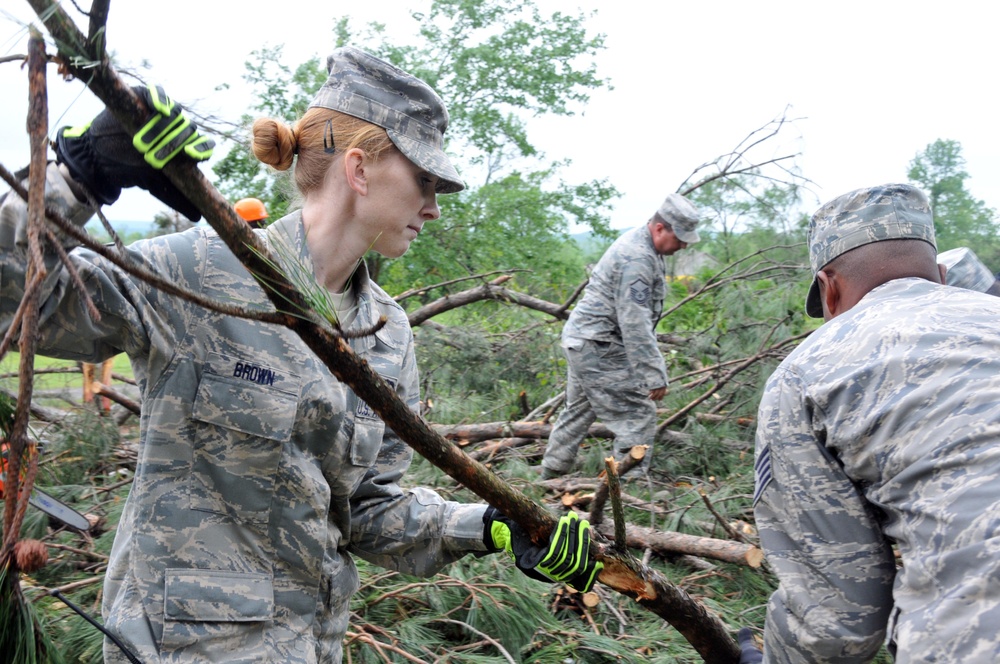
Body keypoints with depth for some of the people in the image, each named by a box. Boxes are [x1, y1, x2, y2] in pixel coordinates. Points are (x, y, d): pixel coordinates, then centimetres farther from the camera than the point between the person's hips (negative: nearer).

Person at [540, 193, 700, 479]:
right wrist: (654, 374, -24)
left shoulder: (640, 242, 11)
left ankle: (550, 476, 31)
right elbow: (635, 324, -26)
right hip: (597, 346, -11)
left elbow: (641, 314, 21)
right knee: (639, 411, -8)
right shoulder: (637, 258, -23)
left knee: (579, 410, 21)